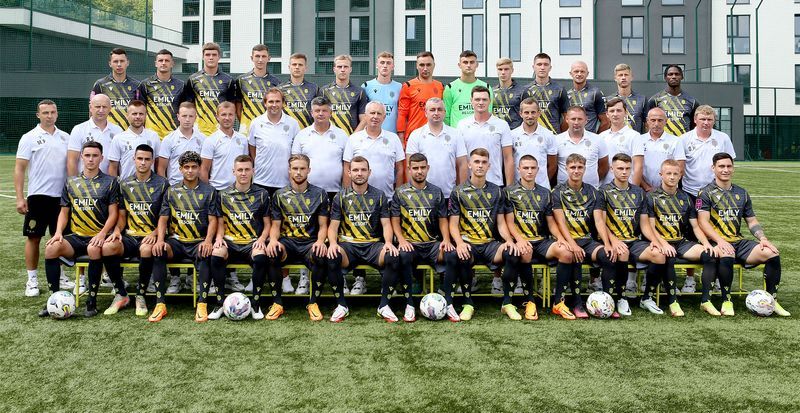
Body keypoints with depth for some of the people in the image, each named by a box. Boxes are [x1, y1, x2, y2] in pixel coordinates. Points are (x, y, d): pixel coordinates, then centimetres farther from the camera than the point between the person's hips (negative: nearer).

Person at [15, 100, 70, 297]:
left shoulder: (65, 137, 9)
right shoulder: (29, 138, -2)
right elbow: (19, 168, -4)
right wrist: (19, 197, -11)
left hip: (61, 195, 4)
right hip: (38, 195, -3)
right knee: (34, 237, 2)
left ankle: (58, 275, 22)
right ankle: (32, 280, 9)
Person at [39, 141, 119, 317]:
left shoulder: (110, 182, 4)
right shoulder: (71, 182, 15)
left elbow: (113, 214, -1)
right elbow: (64, 212, 17)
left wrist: (102, 234, -17)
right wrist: (58, 232, -2)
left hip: (98, 236, -4)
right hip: (76, 236, 4)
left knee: (94, 249, -37)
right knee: (51, 248, -25)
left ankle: (92, 301, -23)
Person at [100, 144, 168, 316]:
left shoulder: (161, 184, 4)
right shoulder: (124, 184, 14)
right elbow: (122, 215, 16)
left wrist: (154, 233, -15)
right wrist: (117, 230, -5)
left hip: (150, 237, -3)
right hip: (130, 236, 3)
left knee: (147, 249, -38)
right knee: (107, 247, -28)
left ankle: (140, 295, -14)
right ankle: (121, 295, -10)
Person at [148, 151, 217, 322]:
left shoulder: (209, 191, 9)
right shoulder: (171, 191, 14)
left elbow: (212, 220, 1)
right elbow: (163, 218, 7)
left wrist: (208, 240, -17)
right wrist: (160, 239, -12)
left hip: (199, 242, -2)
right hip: (176, 241, 2)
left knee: (205, 254, -37)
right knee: (158, 251, -30)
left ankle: (202, 304, -35)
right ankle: (160, 304, -27)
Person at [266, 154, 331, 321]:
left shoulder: (319, 194, 9)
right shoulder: (280, 195, 11)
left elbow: (323, 225, 6)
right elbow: (275, 225, 8)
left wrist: (320, 241, -16)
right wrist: (273, 240, -15)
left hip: (310, 242, -1)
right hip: (287, 241, 1)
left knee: (321, 257, -35)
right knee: (271, 253, -33)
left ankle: (313, 303, -14)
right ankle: (277, 302, -17)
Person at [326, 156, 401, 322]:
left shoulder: (379, 196, 11)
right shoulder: (341, 197, 10)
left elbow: (386, 224, 5)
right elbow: (333, 225, 5)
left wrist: (388, 242, -15)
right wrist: (333, 243, -16)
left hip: (373, 244, 0)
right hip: (348, 244, 0)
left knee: (393, 257, -31)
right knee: (331, 259, -34)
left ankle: (384, 305, -13)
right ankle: (341, 305, -14)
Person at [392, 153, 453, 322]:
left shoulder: (436, 192, 15)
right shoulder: (400, 193, 9)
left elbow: (443, 220, 13)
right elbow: (395, 221, 5)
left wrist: (446, 240, -5)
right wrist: (401, 240, -13)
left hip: (433, 244, 2)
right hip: (410, 244, -1)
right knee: (403, 256, -36)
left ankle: (448, 303, -19)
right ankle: (409, 304, -24)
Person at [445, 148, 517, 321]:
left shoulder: (496, 191, 14)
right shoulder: (458, 192, 6)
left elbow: (501, 223, 12)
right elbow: (453, 224, 2)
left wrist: (509, 240, -9)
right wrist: (459, 242, -19)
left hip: (490, 243, 2)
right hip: (468, 243, -2)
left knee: (513, 254, -29)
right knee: (462, 258, -37)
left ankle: (507, 303, -12)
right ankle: (468, 303, -15)